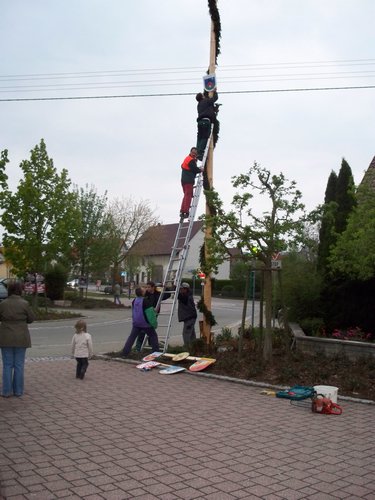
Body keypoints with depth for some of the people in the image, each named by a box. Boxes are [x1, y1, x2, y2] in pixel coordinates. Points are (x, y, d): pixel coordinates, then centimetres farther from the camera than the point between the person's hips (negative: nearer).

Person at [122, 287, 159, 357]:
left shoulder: (134, 301, 6)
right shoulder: (146, 301, -16)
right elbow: (150, 313, -15)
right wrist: (154, 323, -8)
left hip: (136, 323, 5)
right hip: (145, 323, -5)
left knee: (132, 337, 8)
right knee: (153, 336, 10)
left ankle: (125, 353, 3)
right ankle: (156, 352, 11)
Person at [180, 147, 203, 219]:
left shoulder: (187, 159, 20)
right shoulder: (191, 160, -11)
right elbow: (195, 169, -14)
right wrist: (201, 170, 6)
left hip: (184, 180, 10)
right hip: (188, 181, -10)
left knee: (186, 196, 14)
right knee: (188, 196, -10)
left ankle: (182, 211, 10)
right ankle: (185, 212, -15)